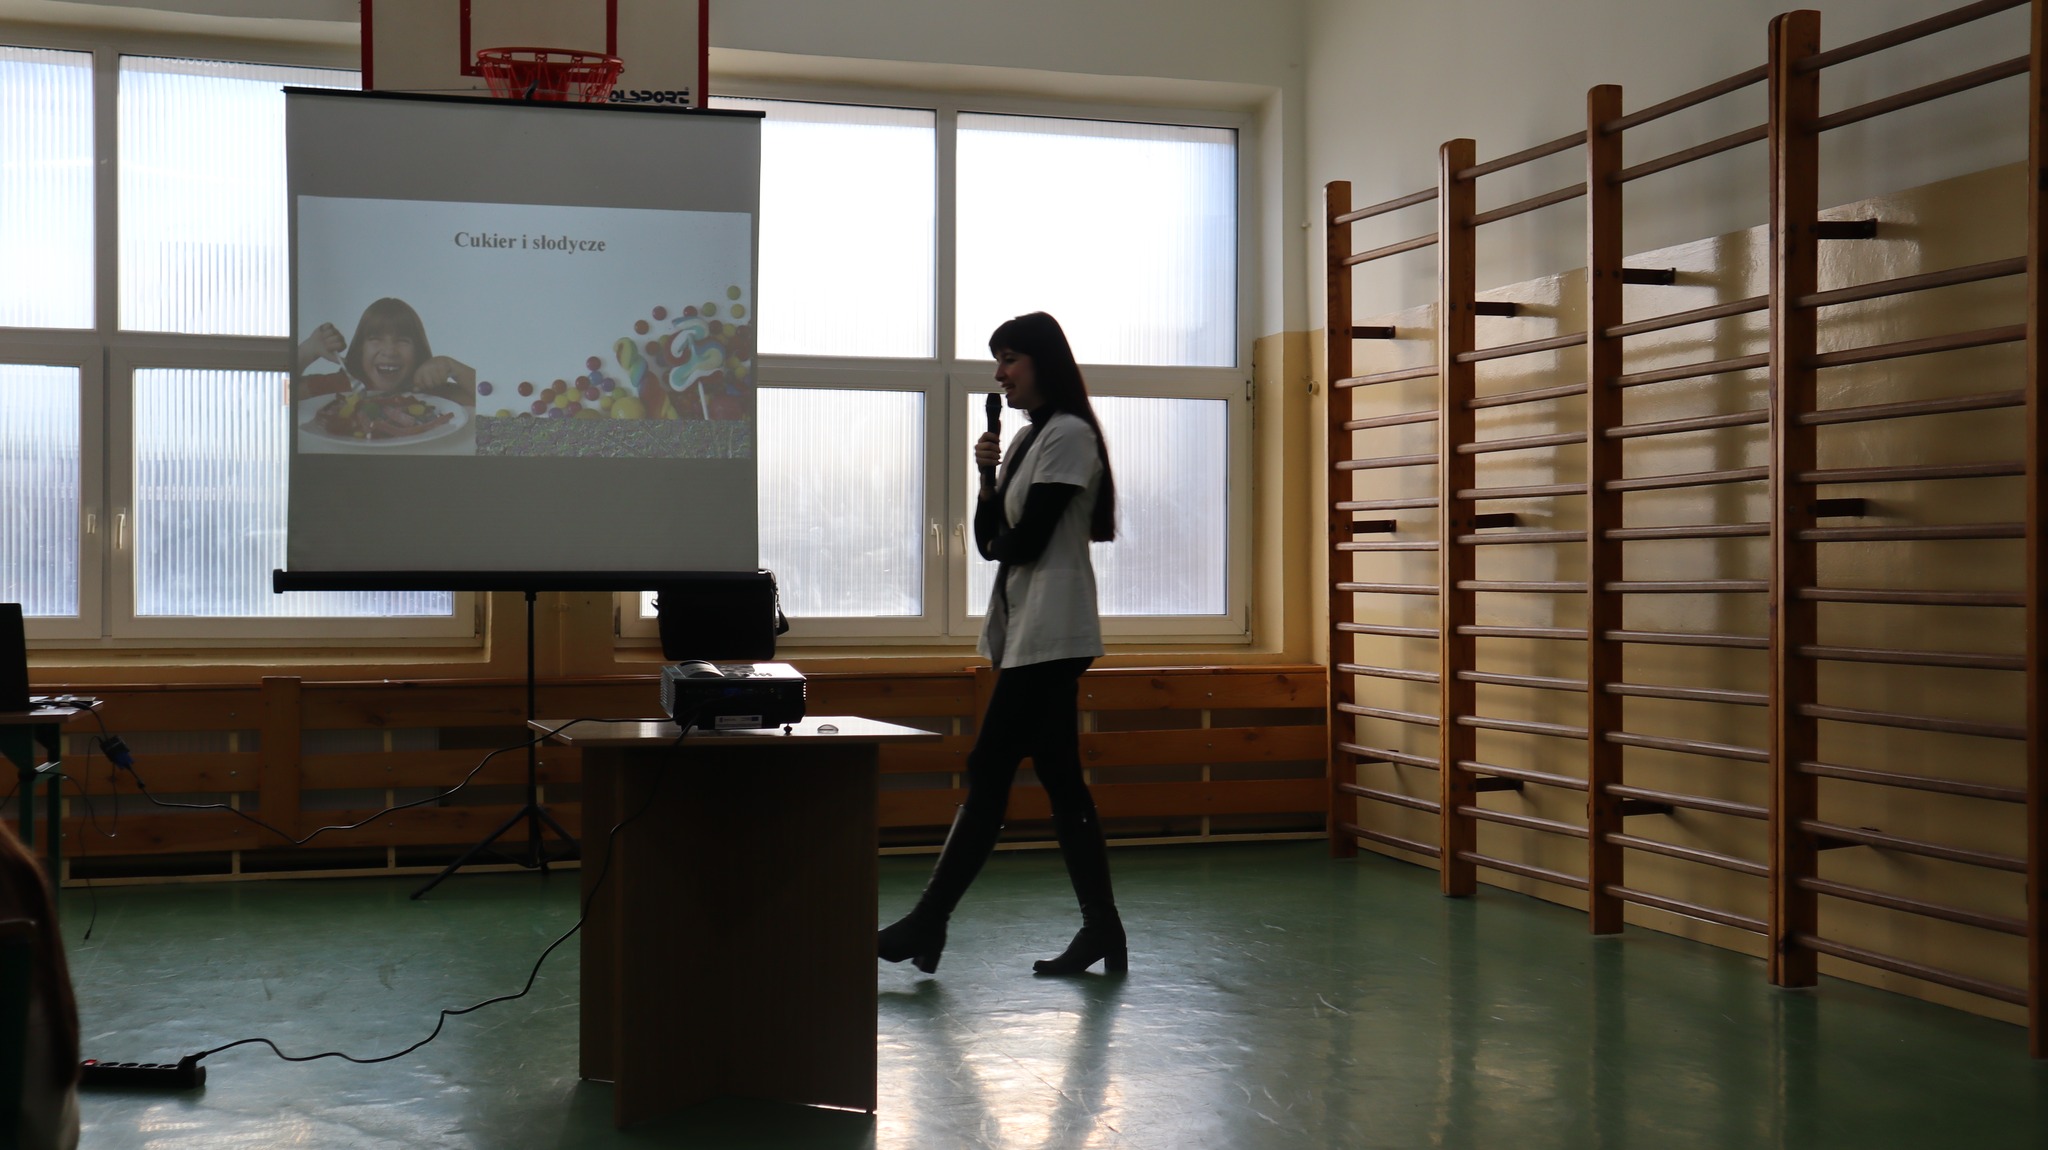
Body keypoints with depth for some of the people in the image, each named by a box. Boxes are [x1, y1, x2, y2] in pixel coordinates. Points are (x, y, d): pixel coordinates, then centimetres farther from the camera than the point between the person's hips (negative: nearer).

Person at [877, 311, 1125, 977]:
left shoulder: (1069, 434, -9)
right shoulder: (1027, 439, 20)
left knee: (989, 773, -8)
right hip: (1026, 630, 10)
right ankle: (1102, 933, 9)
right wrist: (987, 480, 0)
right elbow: (990, 539, 16)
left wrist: (1001, 541, 7)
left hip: (1049, 634, -10)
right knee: (1059, 779, 7)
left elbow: (1026, 540, -14)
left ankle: (928, 923, -5)